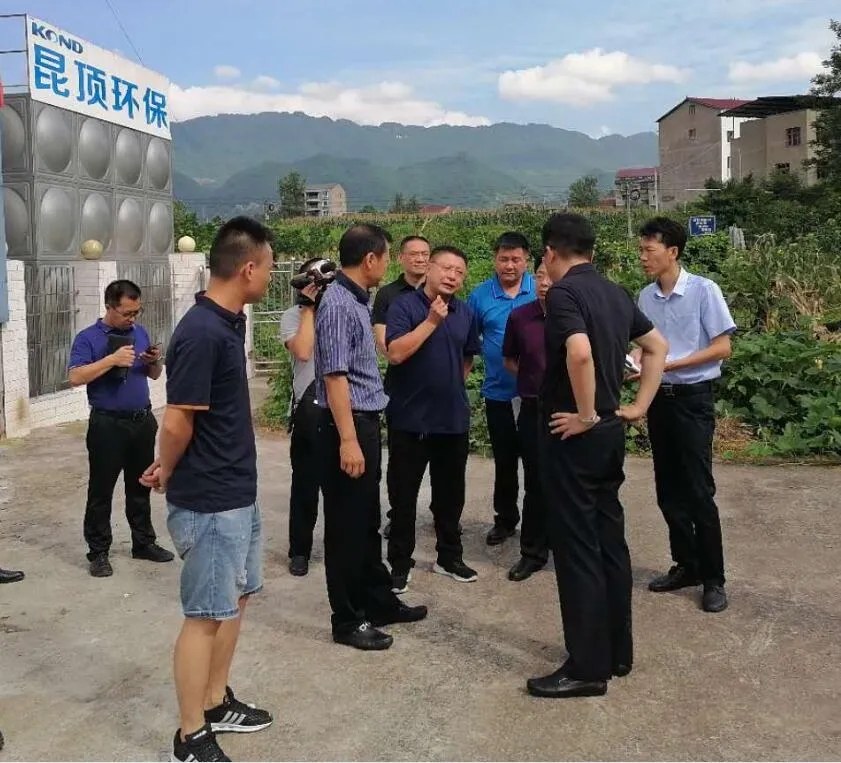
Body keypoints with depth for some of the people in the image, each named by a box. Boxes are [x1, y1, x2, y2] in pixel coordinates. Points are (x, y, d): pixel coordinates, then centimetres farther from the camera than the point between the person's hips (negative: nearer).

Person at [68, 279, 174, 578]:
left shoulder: (140, 332, 8)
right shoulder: (88, 338, -8)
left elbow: (154, 375, 15)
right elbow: (75, 377, -20)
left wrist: (155, 361, -7)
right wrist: (113, 359, -27)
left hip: (143, 421, 5)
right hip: (107, 424, -5)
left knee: (140, 486, 16)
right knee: (101, 490, 2)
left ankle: (144, 542, 28)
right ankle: (98, 552, 12)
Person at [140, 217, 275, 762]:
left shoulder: (230, 322, 8)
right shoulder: (202, 333, -24)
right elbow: (177, 422, -20)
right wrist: (168, 473, -5)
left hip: (239, 493, 10)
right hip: (208, 502, -9)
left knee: (236, 598, 19)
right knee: (207, 614, 2)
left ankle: (217, 703, 35)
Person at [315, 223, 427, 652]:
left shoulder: (358, 301, 12)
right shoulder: (337, 304, -17)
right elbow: (334, 376, -22)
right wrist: (348, 440, -24)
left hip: (366, 421, 10)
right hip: (347, 425, -10)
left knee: (368, 521, 18)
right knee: (346, 526, 1)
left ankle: (379, 603, 31)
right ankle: (348, 620, 12)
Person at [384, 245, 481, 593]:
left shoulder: (465, 313, 8)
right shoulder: (404, 306, -9)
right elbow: (395, 354, -21)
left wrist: (451, 385, 13)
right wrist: (431, 321, -21)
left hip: (454, 418, 5)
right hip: (410, 418, -5)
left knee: (451, 493, 15)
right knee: (403, 494, 4)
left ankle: (449, 556, 30)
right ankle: (400, 563, 16)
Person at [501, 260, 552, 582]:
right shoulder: (519, 316, -2)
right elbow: (509, 360, 12)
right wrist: (533, 379, 3)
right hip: (533, 410, 2)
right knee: (536, 483, 10)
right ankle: (533, 552, 22)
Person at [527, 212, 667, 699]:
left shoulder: (563, 293, -15)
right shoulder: (616, 293, 11)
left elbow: (580, 353, -32)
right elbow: (658, 347, 18)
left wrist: (585, 415, -20)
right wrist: (638, 407, 13)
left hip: (573, 435, -8)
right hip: (611, 432, 8)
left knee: (577, 548, -2)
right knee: (610, 540, 14)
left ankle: (588, 667, 6)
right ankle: (618, 651, 24)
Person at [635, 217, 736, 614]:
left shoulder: (704, 290, -12)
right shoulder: (646, 296, 5)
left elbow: (722, 348, -12)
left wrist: (670, 364, -19)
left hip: (694, 398, -6)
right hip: (659, 398, 6)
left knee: (699, 491, -3)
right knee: (668, 490, 11)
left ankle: (713, 578, 9)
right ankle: (686, 565, 25)